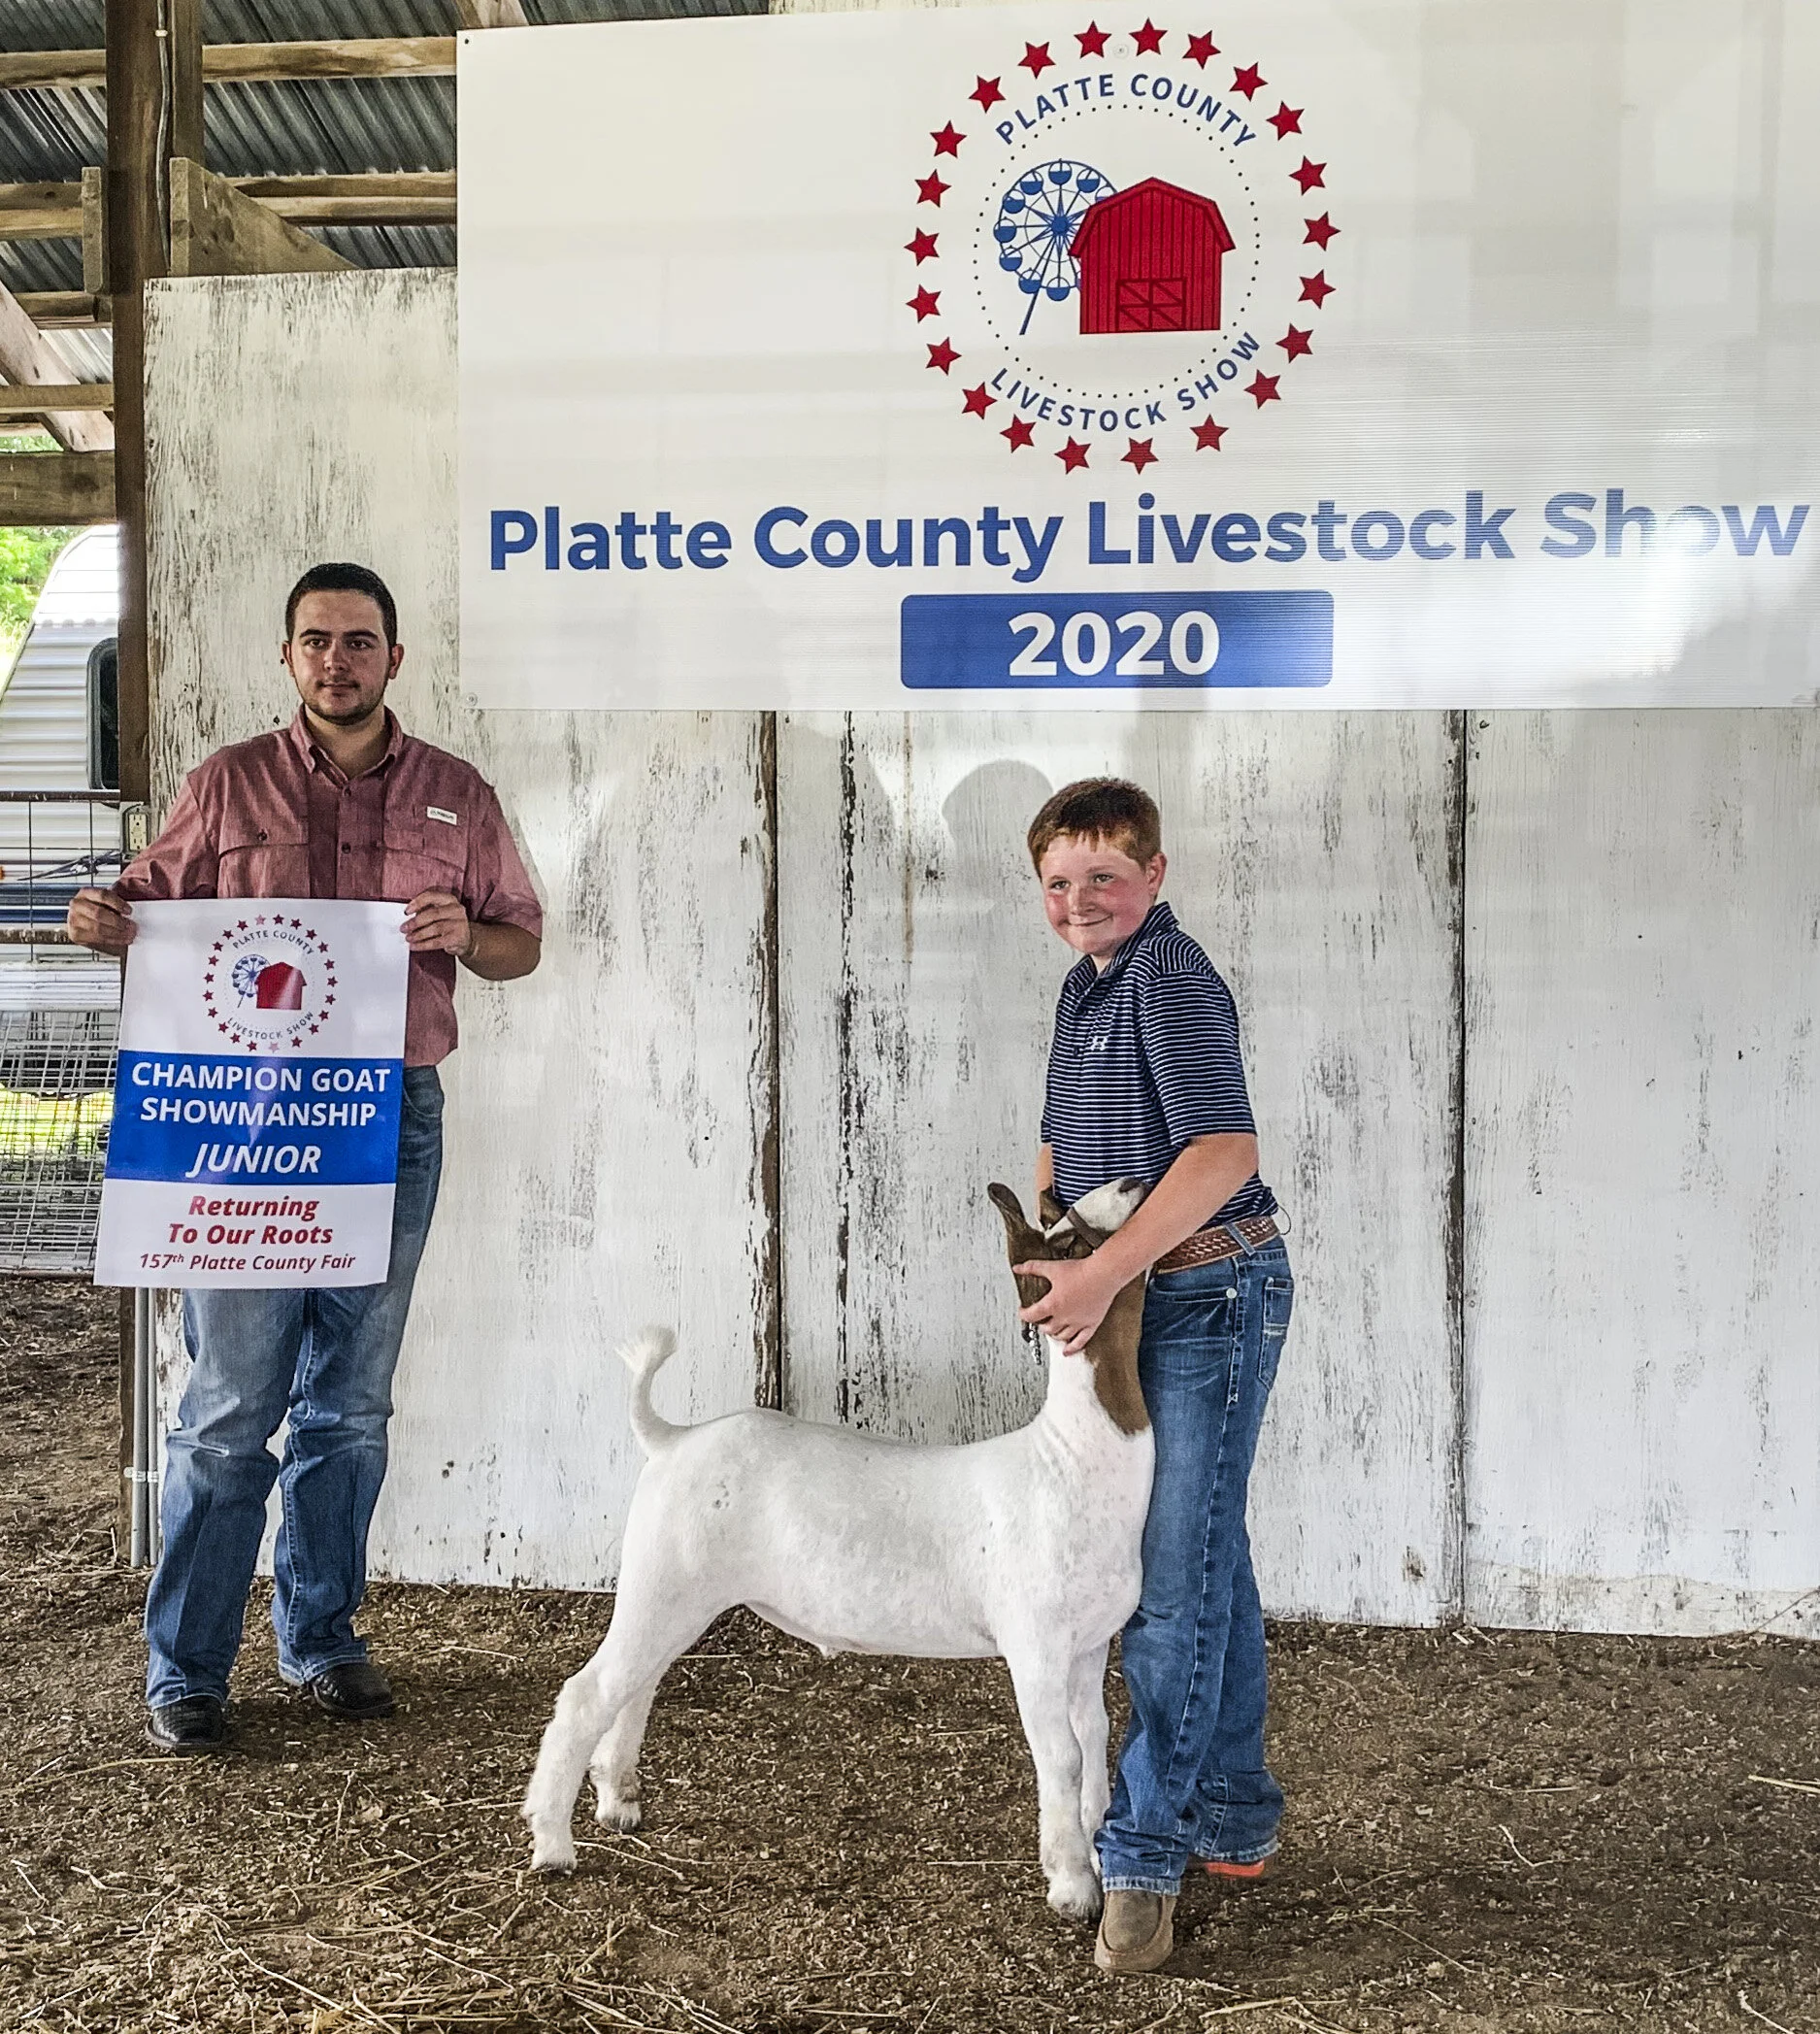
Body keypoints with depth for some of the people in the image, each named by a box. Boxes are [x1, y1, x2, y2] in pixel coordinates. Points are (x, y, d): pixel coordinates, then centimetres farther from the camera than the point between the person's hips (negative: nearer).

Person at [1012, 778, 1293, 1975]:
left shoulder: (1170, 975, -16)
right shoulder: (1088, 984, 14)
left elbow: (1225, 1148, -27)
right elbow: (1063, 1144, 24)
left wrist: (1104, 1274, -28)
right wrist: (1043, 1244, 8)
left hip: (1213, 1294, -10)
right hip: (1142, 1302, 10)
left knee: (1178, 1580, -6)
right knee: (1209, 1565, 17)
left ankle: (1143, 1854, 4)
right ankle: (1237, 1819, 30)